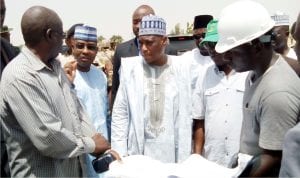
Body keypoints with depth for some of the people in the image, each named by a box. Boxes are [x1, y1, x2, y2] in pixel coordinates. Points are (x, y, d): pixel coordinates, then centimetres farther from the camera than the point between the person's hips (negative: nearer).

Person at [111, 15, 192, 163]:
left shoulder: (180, 68, -2)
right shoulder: (129, 67, 0)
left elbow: (184, 117, -1)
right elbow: (120, 113, 1)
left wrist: (183, 159, -2)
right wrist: (119, 154, -3)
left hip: (171, 153, 0)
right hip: (137, 151, 0)